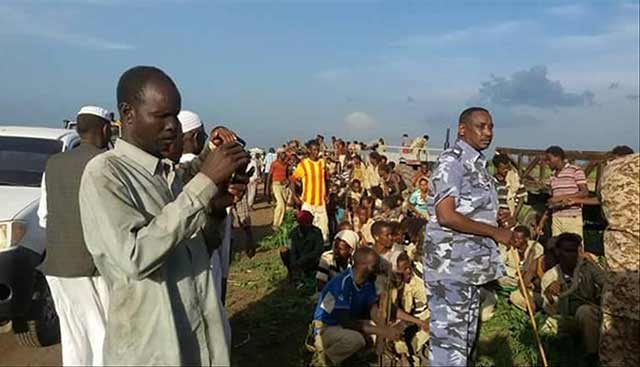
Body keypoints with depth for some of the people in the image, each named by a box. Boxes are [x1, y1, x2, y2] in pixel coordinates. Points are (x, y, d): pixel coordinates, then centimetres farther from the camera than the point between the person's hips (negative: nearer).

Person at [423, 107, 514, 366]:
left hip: (471, 265, 9)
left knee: (466, 335, 18)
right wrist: (495, 232, -16)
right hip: (450, 265, -9)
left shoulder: (478, 164, 15)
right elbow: (446, 216, -23)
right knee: (449, 334, -1)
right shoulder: (451, 161, -14)